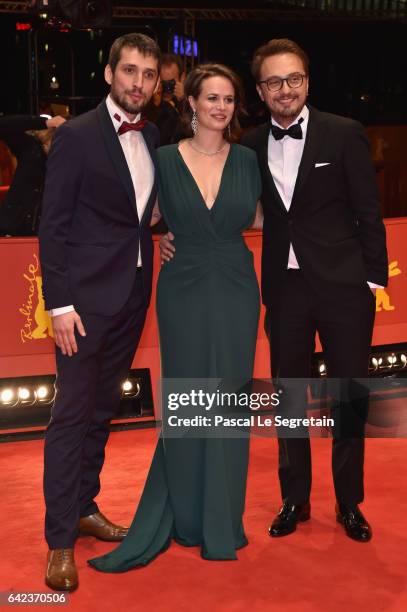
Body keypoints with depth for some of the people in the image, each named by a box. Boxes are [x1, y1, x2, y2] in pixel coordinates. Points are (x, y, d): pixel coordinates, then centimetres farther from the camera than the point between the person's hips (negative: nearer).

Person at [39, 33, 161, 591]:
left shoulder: (154, 138, 9)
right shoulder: (76, 136, -9)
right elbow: (52, 225, -11)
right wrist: (60, 303, -15)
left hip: (133, 296, 6)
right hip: (87, 295, -6)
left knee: (103, 407, 15)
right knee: (72, 413, -1)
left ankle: (84, 506, 29)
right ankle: (60, 539, 8)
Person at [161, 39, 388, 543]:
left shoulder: (344, 134, -5)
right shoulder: (251, 145, 5)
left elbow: (368, 212, -4)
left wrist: (374, 279, -6)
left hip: (342, 284, -3)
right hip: (284, 287, 3)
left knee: (351, 396, 6)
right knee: (289, 396, 12)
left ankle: (349, 502, 24)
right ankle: (295, 499, 28)